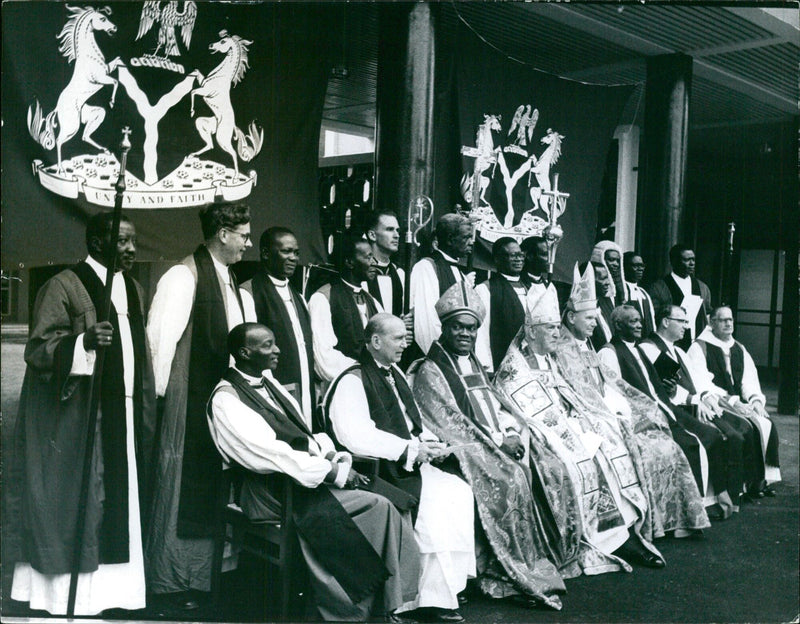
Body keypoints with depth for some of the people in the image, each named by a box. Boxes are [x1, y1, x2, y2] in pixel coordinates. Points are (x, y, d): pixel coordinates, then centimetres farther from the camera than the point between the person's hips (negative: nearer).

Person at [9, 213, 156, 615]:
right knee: (74, 508, -3)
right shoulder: (64, 286, -7)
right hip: (76, 419, -7)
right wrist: (84, 341, -31)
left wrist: (146, 411, 17)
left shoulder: (133, 289, 15)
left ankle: (110, 589, 19)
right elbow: (38, 348, -13)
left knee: (119, 502, 9)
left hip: (125, 416, 7)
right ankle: (67, 592, 9)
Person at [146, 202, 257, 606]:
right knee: (183, 484, 2)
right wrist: (160, 391, -14)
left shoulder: (232, 284, 14)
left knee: (213, 484, 13)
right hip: (188, 402, -8)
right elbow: (161, 335, -15)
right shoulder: (184, 276, -11)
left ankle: (203, 571, 25)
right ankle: (172, 576, 15)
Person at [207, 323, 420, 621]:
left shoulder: (268, 382, 15)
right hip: (275, 493, -8)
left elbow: (306, 431, 17)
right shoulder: (226, 400, -10)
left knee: (382, 505, -13)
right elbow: (268, 453, -20)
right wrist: (332, 472, -19)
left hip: (309, 478, 8)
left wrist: (333, 459, -3)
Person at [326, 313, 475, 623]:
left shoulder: (394, 373, 18)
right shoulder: (352, 381, -11)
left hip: (412, 463, 9)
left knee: (460, 493, -9)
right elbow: (357, 437, -23)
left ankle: (452, 582, -3)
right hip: (381, 470, -9)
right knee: (434, 505, -23)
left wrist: (429, 442, 1)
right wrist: (411, 450, -19)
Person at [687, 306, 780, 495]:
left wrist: (755, 398, -8)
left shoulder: (739, 349, 19)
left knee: (768, 423, -19)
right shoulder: (699, 348, -2)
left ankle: (766, 477, -11)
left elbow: (750, 378, 14)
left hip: (740, 403, 6)